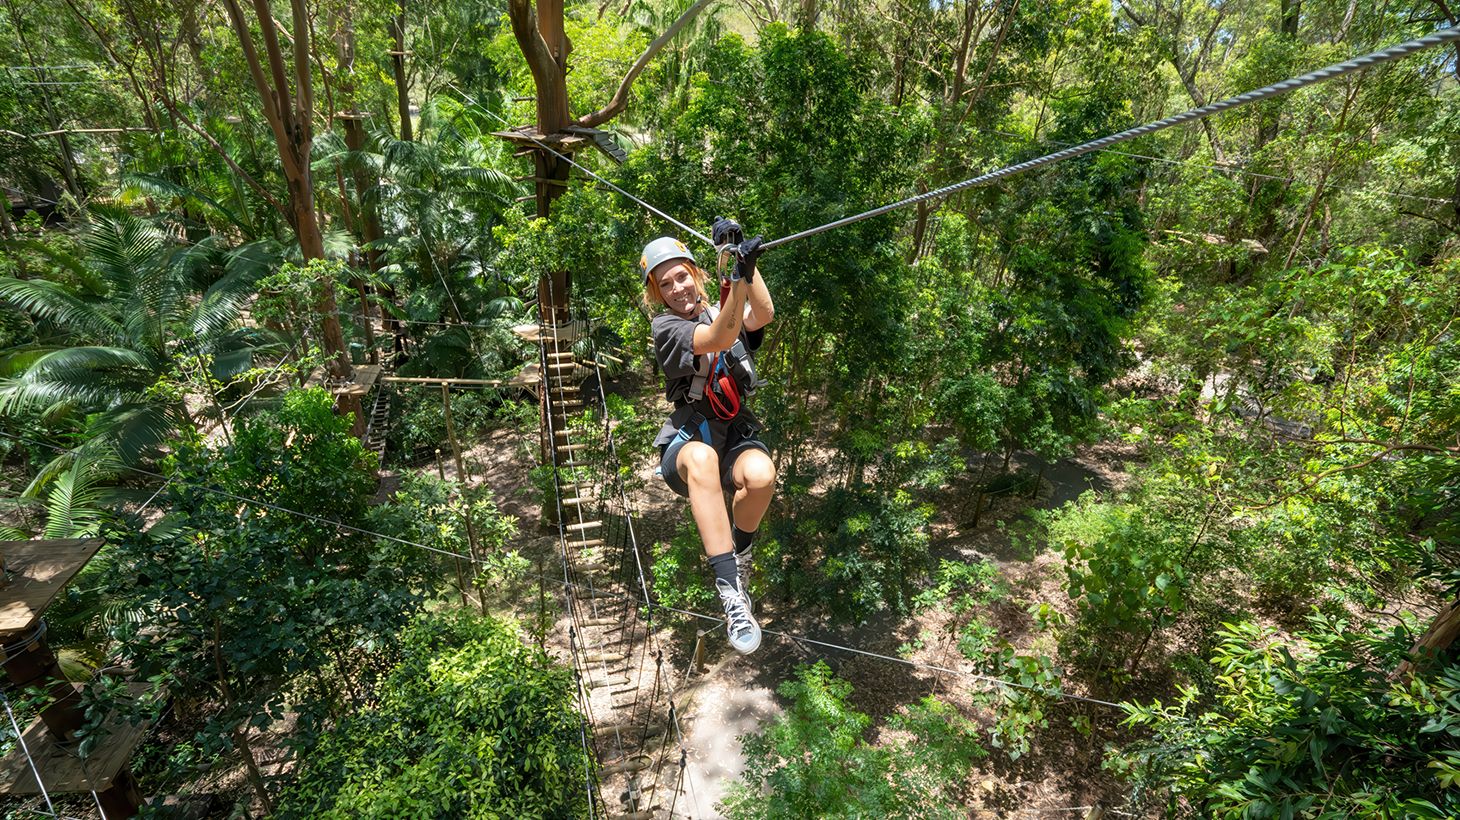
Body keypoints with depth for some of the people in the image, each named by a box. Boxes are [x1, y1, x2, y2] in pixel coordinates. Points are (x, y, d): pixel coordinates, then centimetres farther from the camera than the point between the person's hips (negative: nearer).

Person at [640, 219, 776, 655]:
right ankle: (731, 591, -39)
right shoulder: (666, 327, 0)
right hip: (687, 440, -3)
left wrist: (743, 259, -24)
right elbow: (718, 339, -22)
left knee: (761, 474, -34)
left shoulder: (723, 311, 12)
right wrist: (740, 275, -34)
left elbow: (763, 314, -13)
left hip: (737, 435, 3)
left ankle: (739, 553, -2)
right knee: (703, 458, -41)